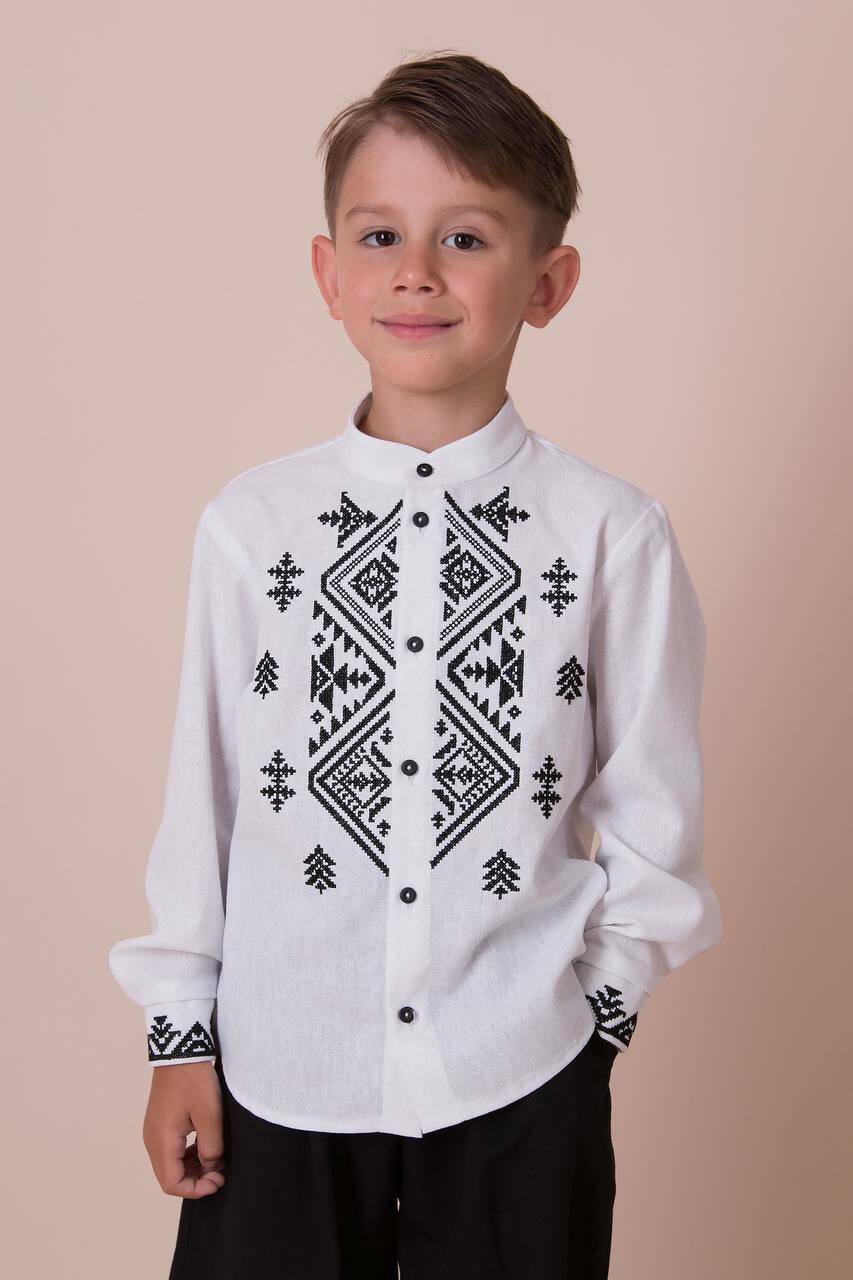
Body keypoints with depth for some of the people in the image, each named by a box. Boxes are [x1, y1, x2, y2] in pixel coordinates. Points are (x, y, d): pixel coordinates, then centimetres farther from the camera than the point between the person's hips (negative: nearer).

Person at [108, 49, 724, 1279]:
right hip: (278, 1071, 1)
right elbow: (200, 795, 1)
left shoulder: (613, 532, -9)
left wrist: (596, 1014, 4)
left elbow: (652, 815, 0)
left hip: (522, 1083, 0)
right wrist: (182, 1035, 6)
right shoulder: (248, 524, -6)